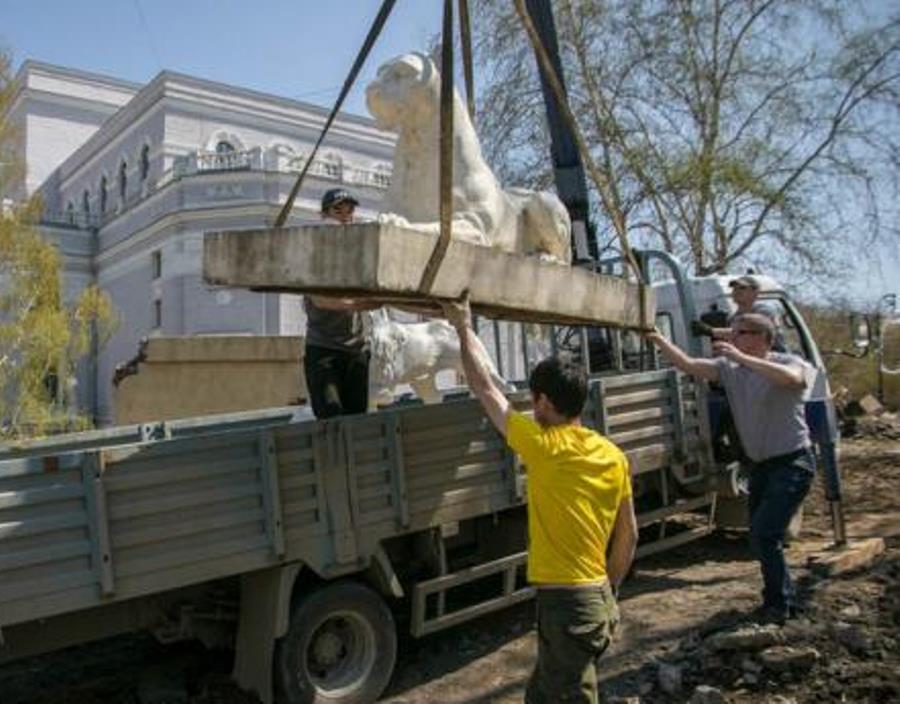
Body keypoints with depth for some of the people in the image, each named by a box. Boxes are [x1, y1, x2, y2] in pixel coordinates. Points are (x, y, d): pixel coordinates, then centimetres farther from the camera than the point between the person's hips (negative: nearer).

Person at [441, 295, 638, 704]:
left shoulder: (545, 446, -15)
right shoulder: (613, 456, 3)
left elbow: (485, 389, -5)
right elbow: (628, 536, 10)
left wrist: (464, 327, 6)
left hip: (566, 603, -7)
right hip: (598, 599, 8)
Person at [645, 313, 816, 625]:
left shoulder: (788, 362, -14)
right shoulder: (729, 368, 1)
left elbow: (790, 378, -38)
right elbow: (688, 364, -5)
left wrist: (740, 357, -37)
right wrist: (658, 340, -16)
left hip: (791, 464, -7)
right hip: (760, 464, 7)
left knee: (764, 534, -12)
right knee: (762, 536, 15)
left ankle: (778, 605, 6)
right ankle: (783, 600, 33)